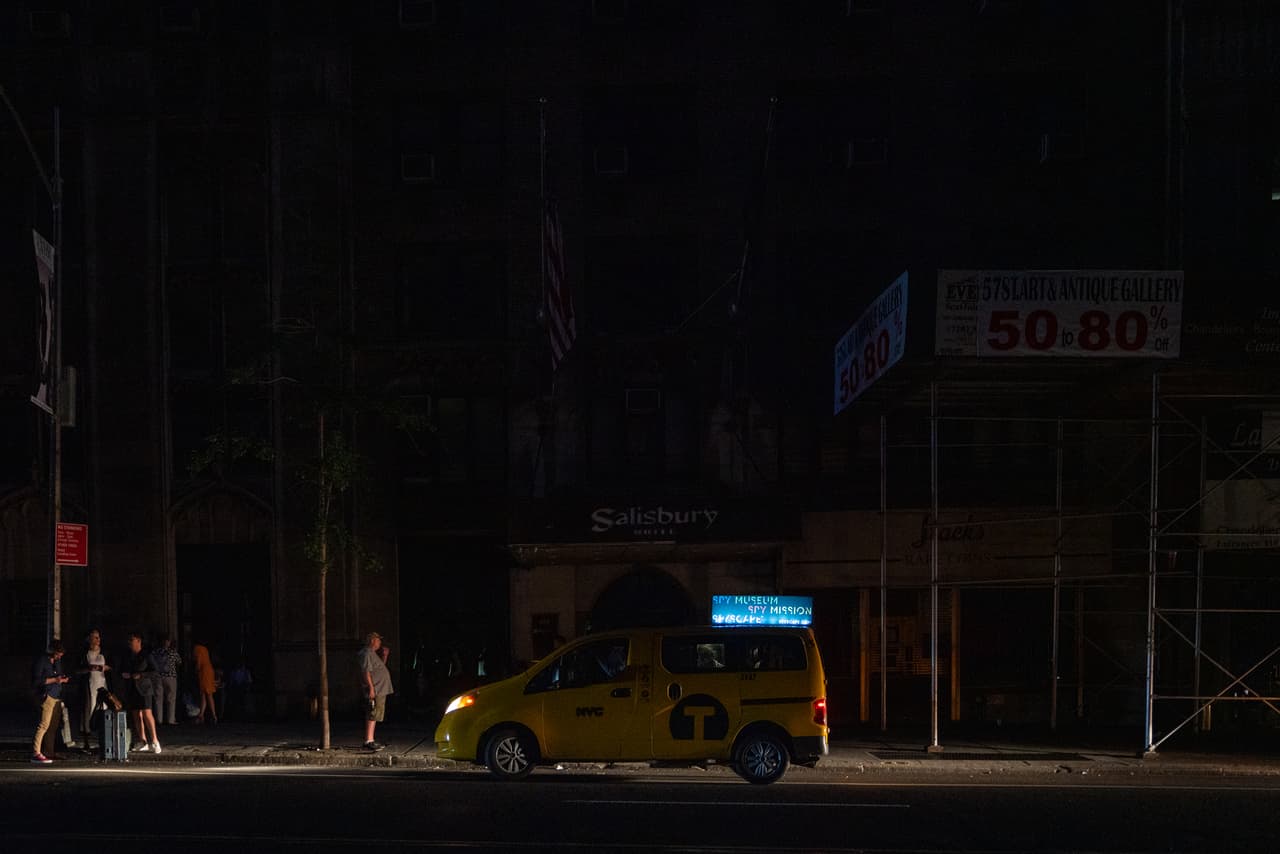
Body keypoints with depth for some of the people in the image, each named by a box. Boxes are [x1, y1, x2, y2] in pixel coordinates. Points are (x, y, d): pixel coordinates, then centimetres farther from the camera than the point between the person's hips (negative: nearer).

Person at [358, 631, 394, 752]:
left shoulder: (373, 654, 20)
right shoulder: (367, 654, -12)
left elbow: (380, 668, 31)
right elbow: (366, 672, -19)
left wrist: (385, 656, 18)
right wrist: (371, 688, -24)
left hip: (380, 691, 10)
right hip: (374, 691, -10)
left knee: (373, 717, 11)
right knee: (372, 716, -12)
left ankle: (369, 741, 14)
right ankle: (368, 741, -15)